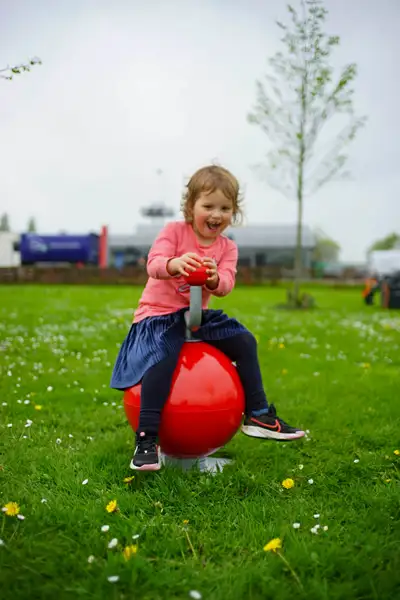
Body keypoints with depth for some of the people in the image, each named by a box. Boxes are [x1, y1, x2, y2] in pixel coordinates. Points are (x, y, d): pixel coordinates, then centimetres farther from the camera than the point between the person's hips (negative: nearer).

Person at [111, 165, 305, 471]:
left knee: (244, 341, -1)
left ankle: (258, 415, 10)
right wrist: (174, 264, -45)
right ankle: (147, 440, -24)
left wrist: (215, 279, -36)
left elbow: (226, 285, -10)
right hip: (159, 315, -5)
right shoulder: (174, 231, -6)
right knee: (162, 361, -32)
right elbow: (154, 264, -22)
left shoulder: (227, 247, 6)